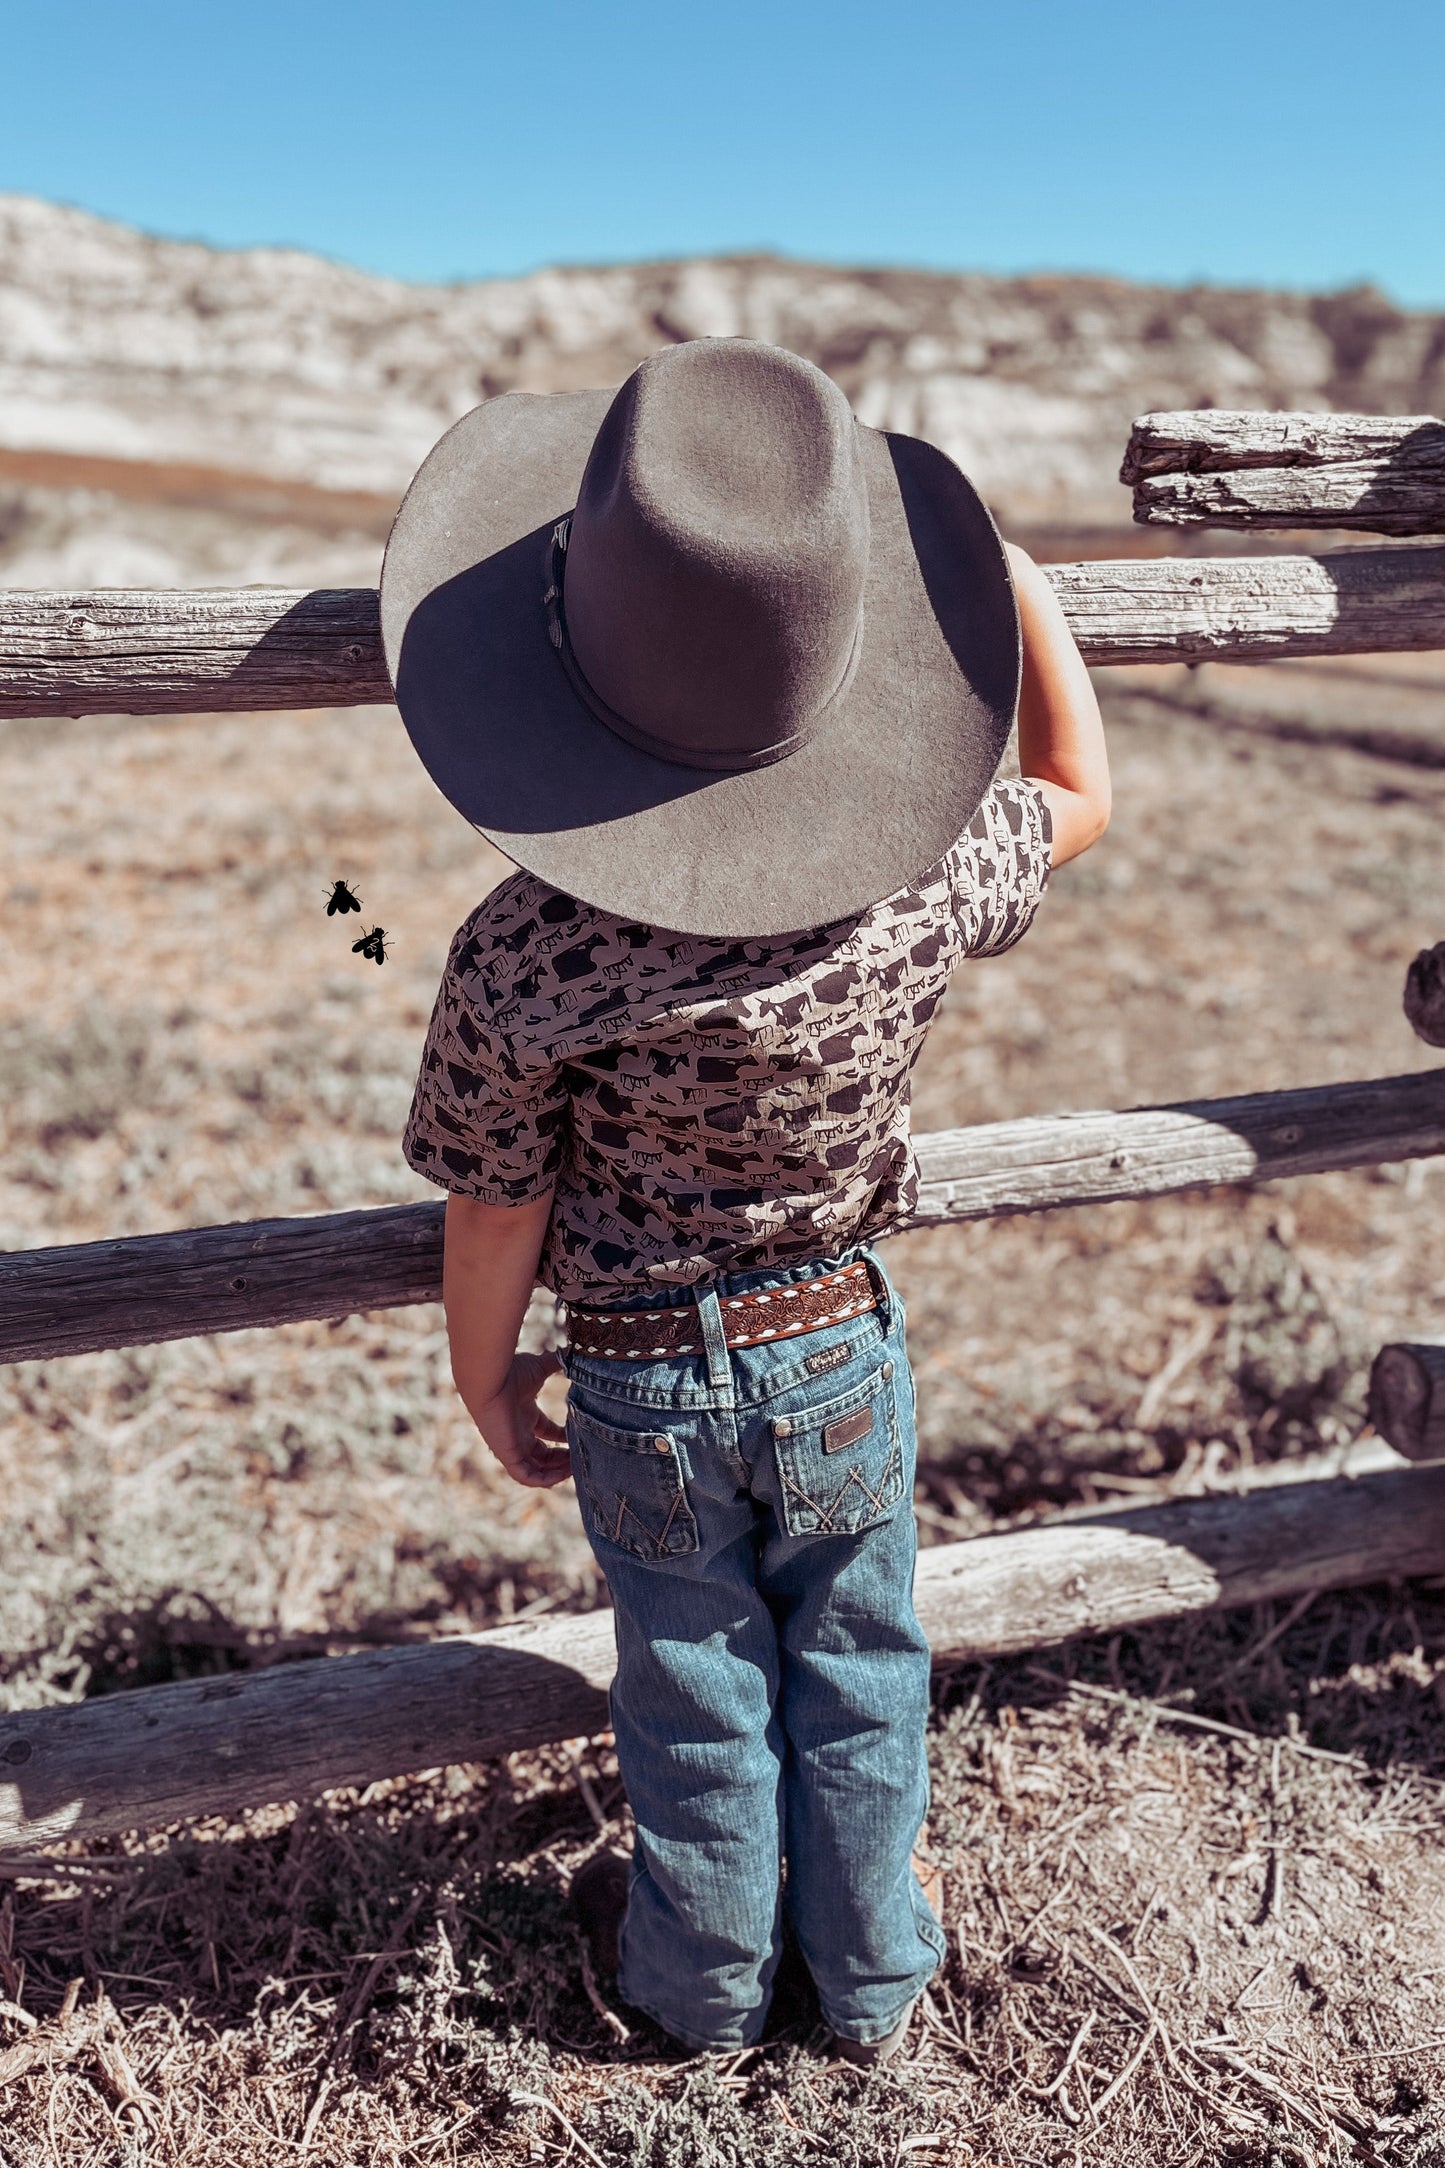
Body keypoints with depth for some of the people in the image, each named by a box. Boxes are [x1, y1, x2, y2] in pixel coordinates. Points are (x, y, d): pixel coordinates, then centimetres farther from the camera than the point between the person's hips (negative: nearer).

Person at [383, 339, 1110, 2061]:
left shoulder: (527, 958, -28)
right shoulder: (925, 884, -21)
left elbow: (495, 1212, -15)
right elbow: (1080, 795, 2)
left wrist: (485, 1377, 4)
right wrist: (1018, 586, 12)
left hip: (645, 1384, -1)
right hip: (847, 1349, 2)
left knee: (697, 1692, 21)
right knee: (856, 1666, 22)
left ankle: (703, 1982, 46)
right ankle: (873, 1977, 45)